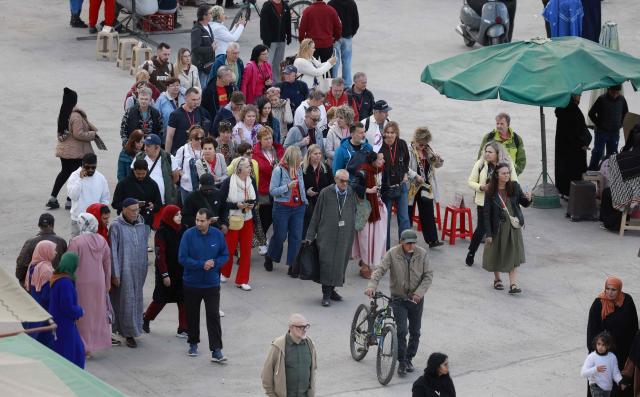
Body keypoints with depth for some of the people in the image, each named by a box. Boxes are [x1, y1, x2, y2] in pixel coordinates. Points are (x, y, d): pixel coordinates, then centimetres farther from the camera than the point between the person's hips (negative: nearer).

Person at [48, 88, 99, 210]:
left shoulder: (62, 114, 5)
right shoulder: (76, 116, -22)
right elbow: (79, 134, -23)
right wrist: (93, 134, -10)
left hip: (63, 149, 8)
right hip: (76, 152, -8)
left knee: (65, 172, 22)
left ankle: (53, 198, 21)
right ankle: (70, 201, 7)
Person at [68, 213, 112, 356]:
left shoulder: (76, 242, -18)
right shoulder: (102, 241, -1)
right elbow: (107, 264, 7)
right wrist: (107, 285, 17)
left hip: (81, 283, -5)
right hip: (99, 283, 5)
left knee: (82, 314, 6)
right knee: (97, 312, 17)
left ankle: (84, 347, 11)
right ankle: (97, 341, 25)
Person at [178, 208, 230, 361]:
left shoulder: (217, 235, -5)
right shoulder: (189, 235, -12)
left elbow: (225, 255, 3)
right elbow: (182, 258, -14)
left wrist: (215, 263, -17)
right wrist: (202, 264, -21)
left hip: (212, 284, 0)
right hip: (191, 283, 0)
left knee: (213, 316, -6)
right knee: (192, 315, 14)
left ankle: (216, 350, -6)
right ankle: (193, 343, 33)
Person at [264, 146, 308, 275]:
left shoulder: (298, 169, 6)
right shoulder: (279, 170, -11)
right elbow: (272, 191, -13)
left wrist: (305, 200, 10)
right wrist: (288, 186, -22)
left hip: (298, 207, 5)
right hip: (282, 208, -5)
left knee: (296, 237, 1)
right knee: (279, 236, 7)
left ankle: (292, 266, 8)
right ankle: (269, 257, 33)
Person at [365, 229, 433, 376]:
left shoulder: (422, 254, -6)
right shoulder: (393, 254, -11)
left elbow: (428, 275, -5)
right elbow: (381, 270, -16)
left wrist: (420, 292, -19)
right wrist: (372, 285, -33)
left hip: (416, 299, 2)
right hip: (399, 298, -2)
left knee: (415, 331, 11)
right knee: (401, 330, -12)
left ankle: (409, 358, 29)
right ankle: (402, 362, 0)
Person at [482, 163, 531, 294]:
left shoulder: (514, 187, -3)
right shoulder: (490, 192, -11)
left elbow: (523, 203, 6)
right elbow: (486, 213, -9)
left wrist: (528, 199, -20)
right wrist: (488, 233, -12)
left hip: (513, 226, 1)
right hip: (498, 227, -1)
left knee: (513, 255, -3)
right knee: (496, 253, 12)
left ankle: (513, 284, -4)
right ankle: (497, 279, 33)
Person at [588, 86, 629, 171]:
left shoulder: (622, 99, -2)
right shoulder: (602, 99, -13)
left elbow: (625, 113, 16)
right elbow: (591, 113, -6)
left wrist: (620, 124, 7)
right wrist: (599, 124, -6)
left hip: (615, 132, 4)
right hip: (602, 131, -4)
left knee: (612, 154, 9)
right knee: (598, 153, -1)